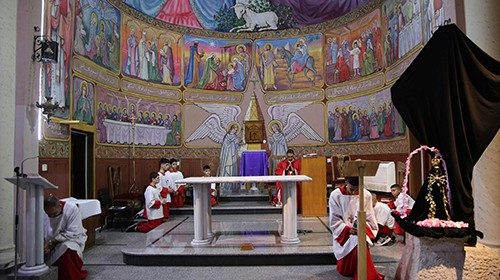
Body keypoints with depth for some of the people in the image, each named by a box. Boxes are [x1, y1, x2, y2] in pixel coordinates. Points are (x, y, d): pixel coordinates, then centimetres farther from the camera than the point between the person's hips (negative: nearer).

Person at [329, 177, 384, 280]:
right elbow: (334, 221, -7)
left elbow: (369, 219, 0)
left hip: (361, 232, 1)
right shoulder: (335, 195, -10)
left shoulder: (366, 195, -6)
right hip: (343, 234, -1)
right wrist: (347, 230, -22)